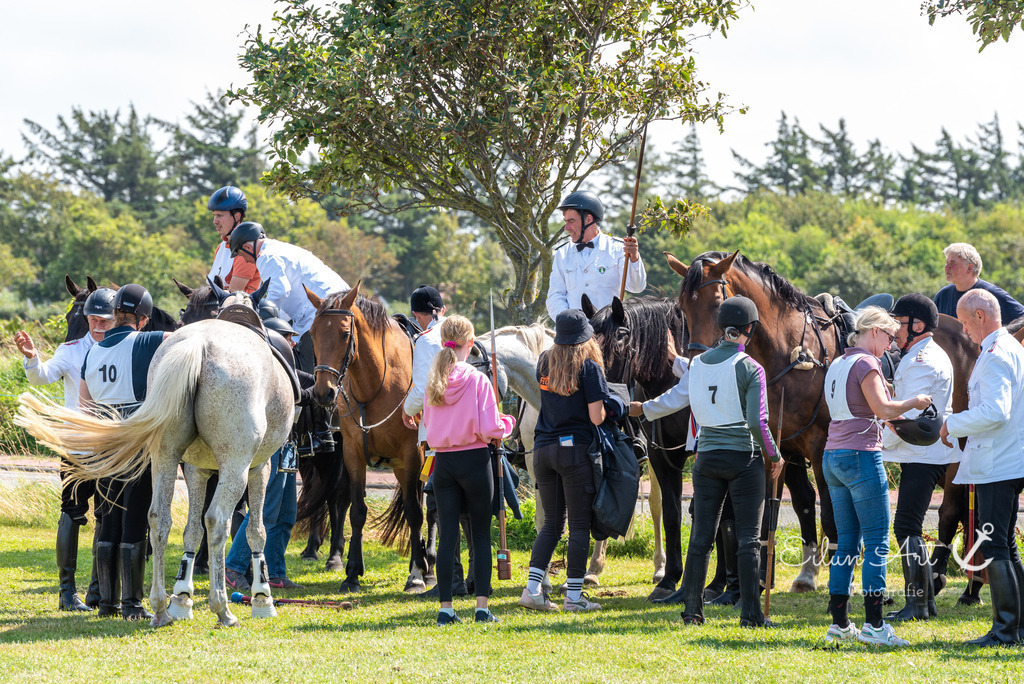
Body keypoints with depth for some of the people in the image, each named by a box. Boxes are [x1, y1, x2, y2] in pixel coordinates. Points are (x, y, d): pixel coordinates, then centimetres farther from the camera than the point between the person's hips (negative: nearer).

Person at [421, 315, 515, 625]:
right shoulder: (478, 380, -12)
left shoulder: (433, 381, 1)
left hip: (443, 462, 3)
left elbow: (428, 422, 9)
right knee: (481, 535, 5)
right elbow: (490, 429, -15)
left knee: (447, 536, 6)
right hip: (475, 460, -3)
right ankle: (482, 606, 1)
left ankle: (445, 608, 4)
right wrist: (505, 425, 5)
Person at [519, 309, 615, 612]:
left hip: (543, 448, 5)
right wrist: (605, 407, 7)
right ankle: (574, 595, 3)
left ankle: (532, 587, 4)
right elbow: (596, 417, -12)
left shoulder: (544, 362, 6)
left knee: (552, 523, 15)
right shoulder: (589, 367, -9)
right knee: (579, 525, 3)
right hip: (575, 450, -5)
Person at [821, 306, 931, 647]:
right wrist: (914, 402, -3)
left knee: (847, 542, 11)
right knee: (877, 541, -6)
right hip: (862, 455, -9)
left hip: (833, 458, 9)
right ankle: (874, 624, -11)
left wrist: (889, 418, 21)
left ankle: (839, 624, 10)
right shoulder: (865, 363, -9)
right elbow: (882, 408, -18)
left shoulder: (837, 365, 17)